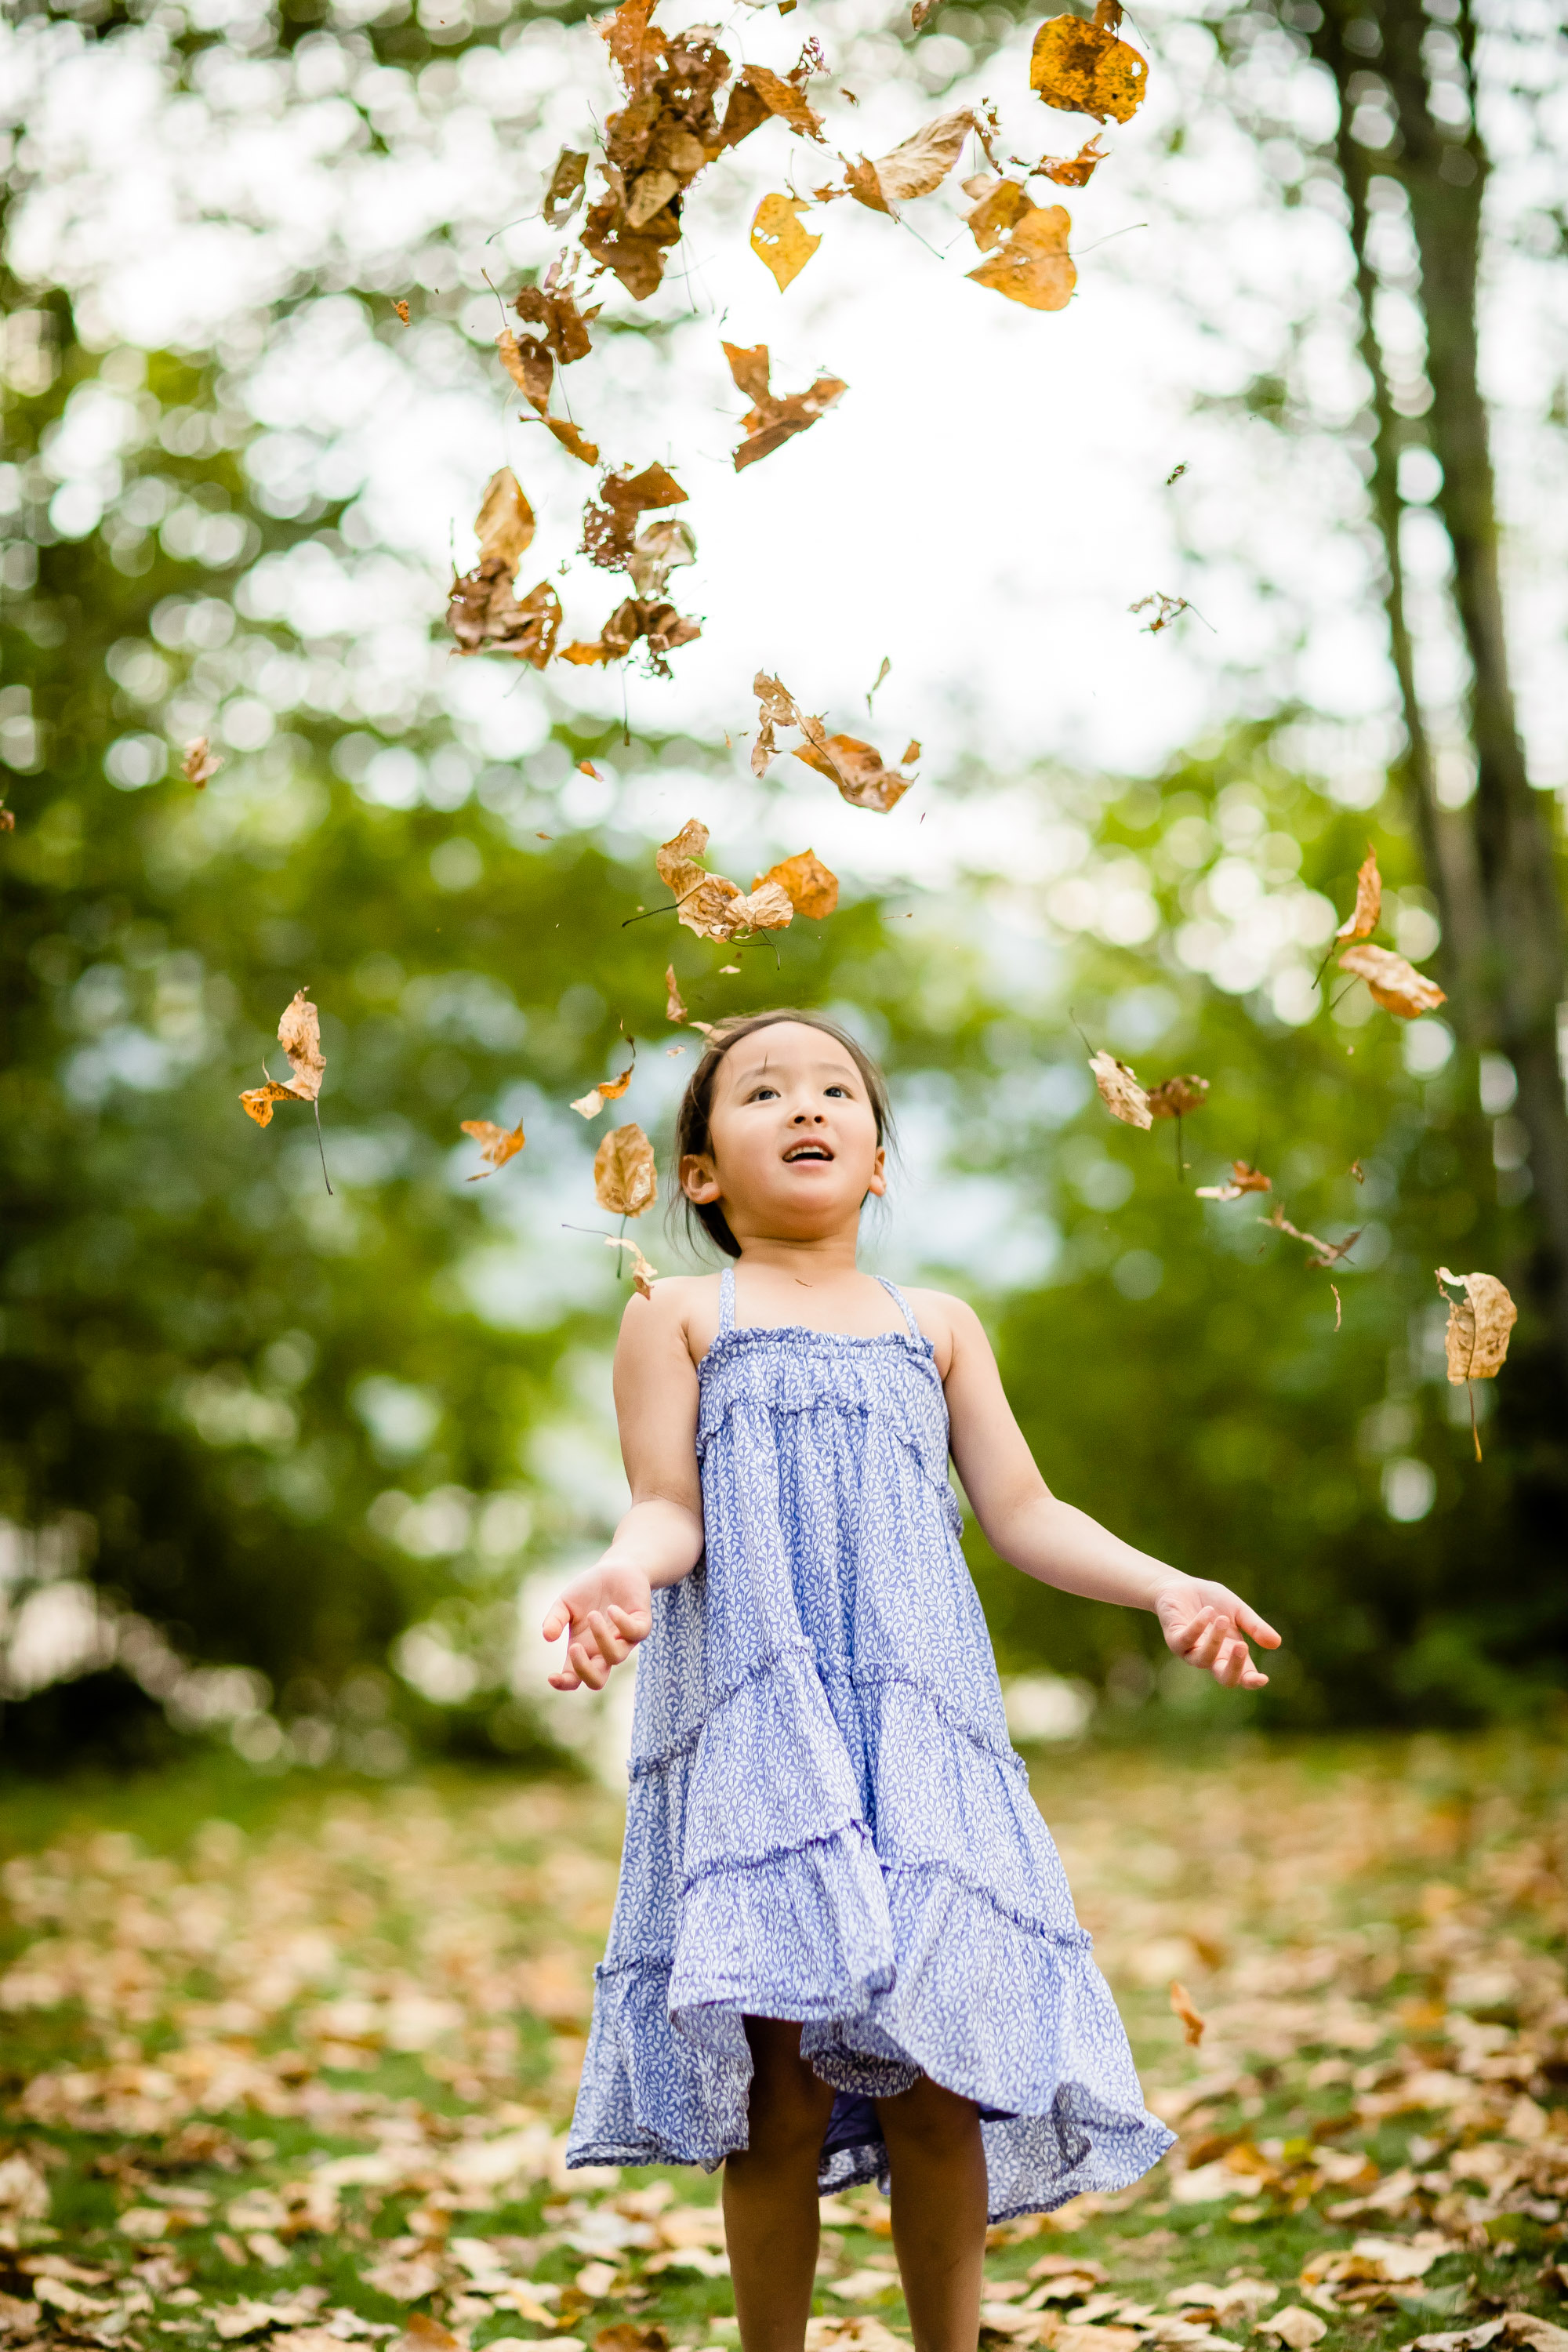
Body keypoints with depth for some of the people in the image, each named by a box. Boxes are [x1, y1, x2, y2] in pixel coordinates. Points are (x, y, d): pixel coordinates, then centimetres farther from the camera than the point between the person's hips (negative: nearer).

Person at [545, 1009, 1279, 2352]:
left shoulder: (936, 1327, 19)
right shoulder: (681, 1319, 11)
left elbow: (1023, 1514, 15)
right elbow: (672, 1511, 2)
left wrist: (1167, 1587, 0)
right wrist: (623, 1573, -21)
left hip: (918, 1726, 2)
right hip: (753, 1726, -2)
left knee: (935, 2074, -2)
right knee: (781, 2077, -6)